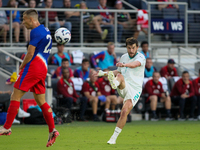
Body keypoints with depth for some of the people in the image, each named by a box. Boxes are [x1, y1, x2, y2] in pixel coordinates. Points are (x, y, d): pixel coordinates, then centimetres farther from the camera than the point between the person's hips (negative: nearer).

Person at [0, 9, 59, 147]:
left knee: (15, 96, -5)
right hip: (43, 69, 9)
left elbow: (30, 54, -15)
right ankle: (52, 130, 0)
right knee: (41, 101, 9)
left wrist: (21, 67, 0)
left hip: (33, 67, -9)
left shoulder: (35, 31, -12)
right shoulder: (46, 31, 18)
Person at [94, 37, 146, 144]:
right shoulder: (123, 57, 14)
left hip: (135, 90, -3)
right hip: (123, 87, 3)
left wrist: (124, 65, -51)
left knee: (124, 112, -18)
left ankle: (114, 138, -7)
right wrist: (104, 73, 18)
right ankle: (114, 83, -70)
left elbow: (136, 64, -30)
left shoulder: (140, 57, -5)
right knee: (120, 76, -31)